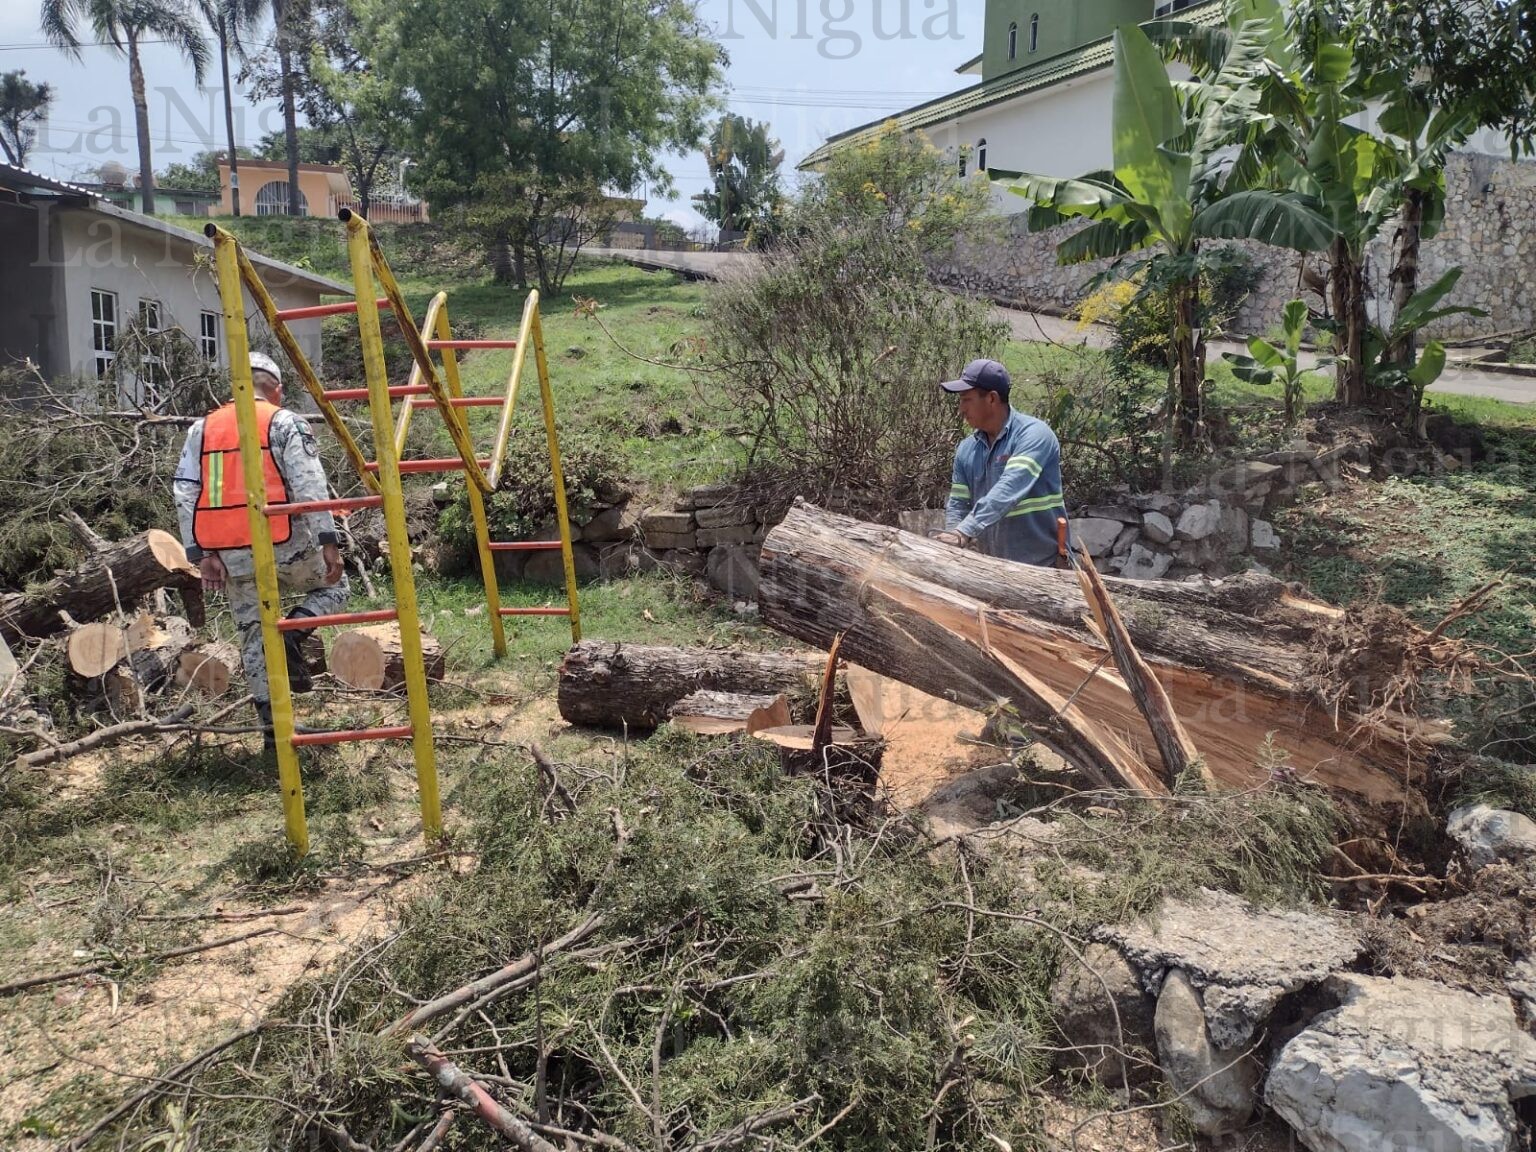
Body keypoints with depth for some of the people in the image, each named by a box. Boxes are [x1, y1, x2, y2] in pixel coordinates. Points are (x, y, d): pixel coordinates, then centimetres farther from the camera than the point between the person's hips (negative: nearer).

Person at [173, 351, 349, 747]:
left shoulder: (201, 429, 14)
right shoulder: (285, 422, 0)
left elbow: (185, 496, 8)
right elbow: (310, 486, -11)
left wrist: (202, 556, 8)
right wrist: (328, 542, -12)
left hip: (230, 555, 4)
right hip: (282, 544, -4)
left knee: (253, 634, 13)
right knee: (333, 586, 21)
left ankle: (272, 726, 13)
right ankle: (292, 634, -7)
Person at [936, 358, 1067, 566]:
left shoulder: (1033, 434, -14)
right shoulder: (966, 449, 7)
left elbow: (1008, 490, -27)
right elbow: (957, 504, 7)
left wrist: (964, 533, -37)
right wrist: (953, 535, -16)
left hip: (1042, 566, -6)